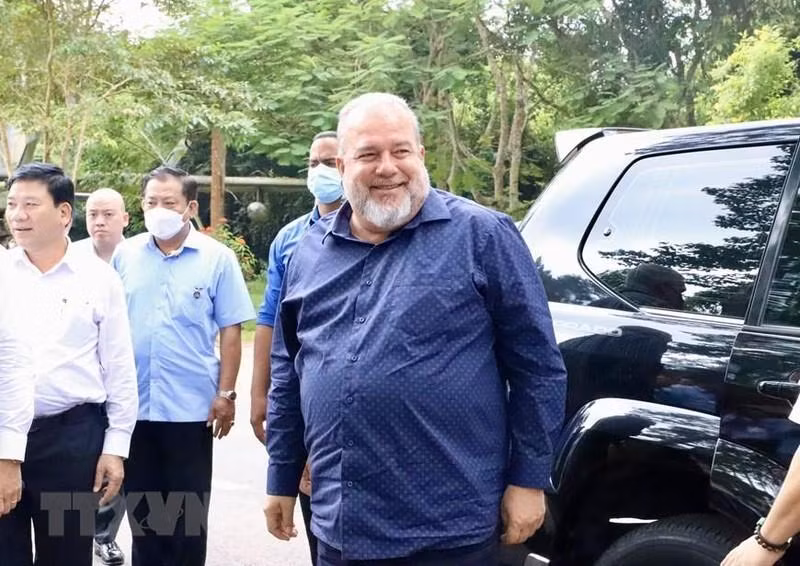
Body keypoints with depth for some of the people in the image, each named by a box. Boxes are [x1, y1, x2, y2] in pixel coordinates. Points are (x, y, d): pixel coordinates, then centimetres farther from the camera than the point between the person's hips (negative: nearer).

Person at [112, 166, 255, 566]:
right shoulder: (124, 255, 3)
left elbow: (231, 331, -4)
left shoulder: (217, 258, -5)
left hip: (192, 406, -3)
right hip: (133, 404, 3)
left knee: (188, 509, 10)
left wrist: (226, 393, -8)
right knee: (140, 504, 15)